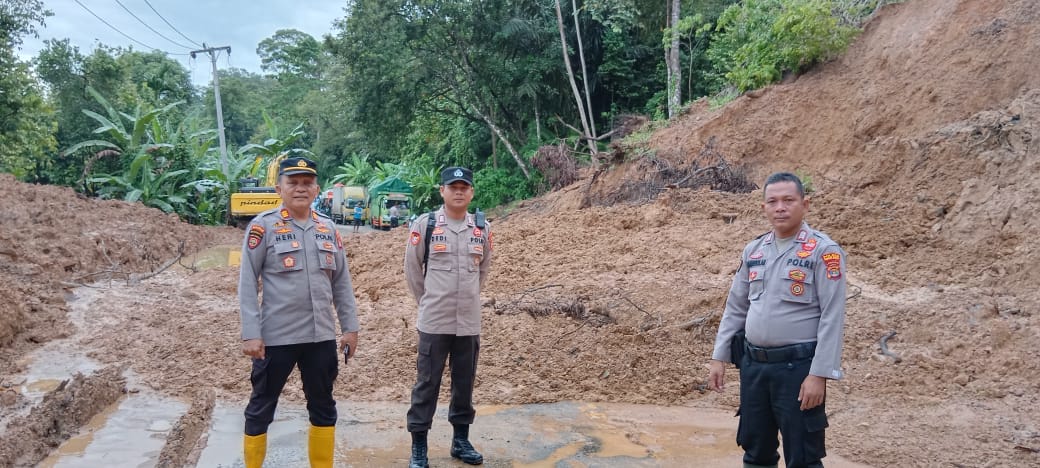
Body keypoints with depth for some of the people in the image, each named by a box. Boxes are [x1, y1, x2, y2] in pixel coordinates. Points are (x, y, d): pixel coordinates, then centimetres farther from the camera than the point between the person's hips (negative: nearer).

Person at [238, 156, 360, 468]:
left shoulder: (328, 228, 7)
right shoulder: (263, 226, -5)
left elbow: (342, 282, 11)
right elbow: (248, 284, -7)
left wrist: (350, 327, 8)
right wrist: (251, 334, -13)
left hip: (322, 336, 4)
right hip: (276, 337, -4)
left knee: (323, 407, 14)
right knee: (261, 407, 9)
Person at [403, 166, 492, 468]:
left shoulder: (483, 229, 4)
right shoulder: (424, 225, -6)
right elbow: (412, 269, 2)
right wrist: (428, 302, 7)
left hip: (470, 323, 3)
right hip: (434, 322, -3)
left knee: (464, 383, 12)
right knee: (427, 384, 3)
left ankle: (461, 440, 27)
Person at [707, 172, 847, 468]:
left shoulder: (824, 251, -10)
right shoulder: (753, 251, 9)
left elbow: (832, 318, -14)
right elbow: (735, 308, 14)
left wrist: (819, 374, -18)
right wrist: (719, 357, 10)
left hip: (798, 367, -6)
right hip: (753, 365, 6)